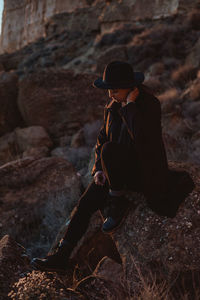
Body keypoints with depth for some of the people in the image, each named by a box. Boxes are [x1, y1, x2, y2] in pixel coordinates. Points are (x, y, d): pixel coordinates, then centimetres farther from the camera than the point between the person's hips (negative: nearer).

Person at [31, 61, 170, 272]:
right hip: (118, 170, 6)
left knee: (109, 151, -33)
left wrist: (131, 105, -30)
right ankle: (61, 257, -4)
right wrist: (99, 169, -2)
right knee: (85, 204, -11)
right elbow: (103, 136, 10)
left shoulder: (150, 105, -20)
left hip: (144, 173, -6)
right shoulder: (113, 105, 0)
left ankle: (118, 204, -14)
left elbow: (141, 140, -37)